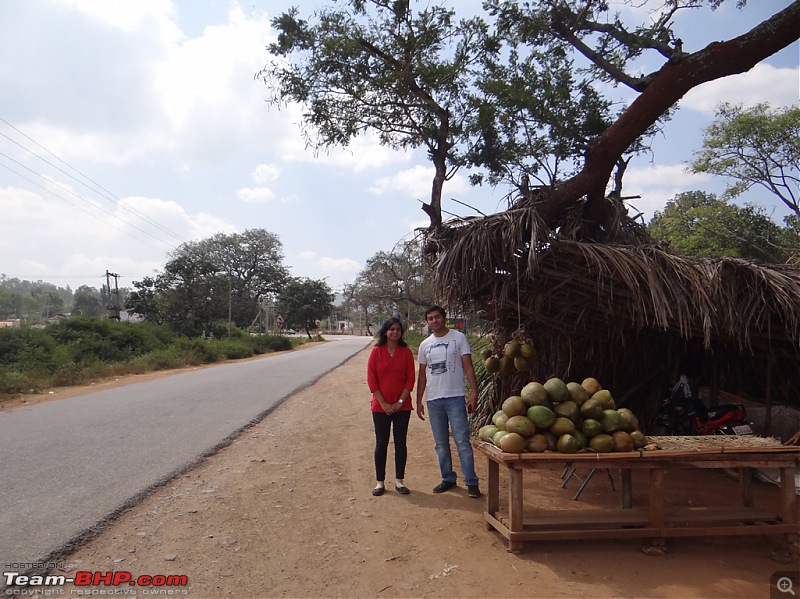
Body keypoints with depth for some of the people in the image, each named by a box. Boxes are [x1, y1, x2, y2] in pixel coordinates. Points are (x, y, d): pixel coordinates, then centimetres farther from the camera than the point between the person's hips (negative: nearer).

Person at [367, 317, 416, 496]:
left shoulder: (406, 352, 0)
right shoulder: (377, 351, -3)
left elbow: (410, 378, -1)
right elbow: (371, 379, -5)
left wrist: (400, 402, -8)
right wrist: (383, 403, -9)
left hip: (402, 406, 1)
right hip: (381, 406, -1)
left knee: (400, 442, 7)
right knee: (381, 443, 6)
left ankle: (399, 481, 19)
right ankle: (380, 482, 16)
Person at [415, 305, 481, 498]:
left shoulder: (458, 338, 0)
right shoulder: (425, 345, 11)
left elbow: (468, 367, -4)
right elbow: (422, 375, 14)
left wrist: (474, 392, -13)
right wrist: (418, 401, 11)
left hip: (455, 397, -4)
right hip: (433, 400, 5)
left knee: (462, 441, -5)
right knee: (440, 444, 11)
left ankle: (471, 482, 3)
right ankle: (448, 479, 23)